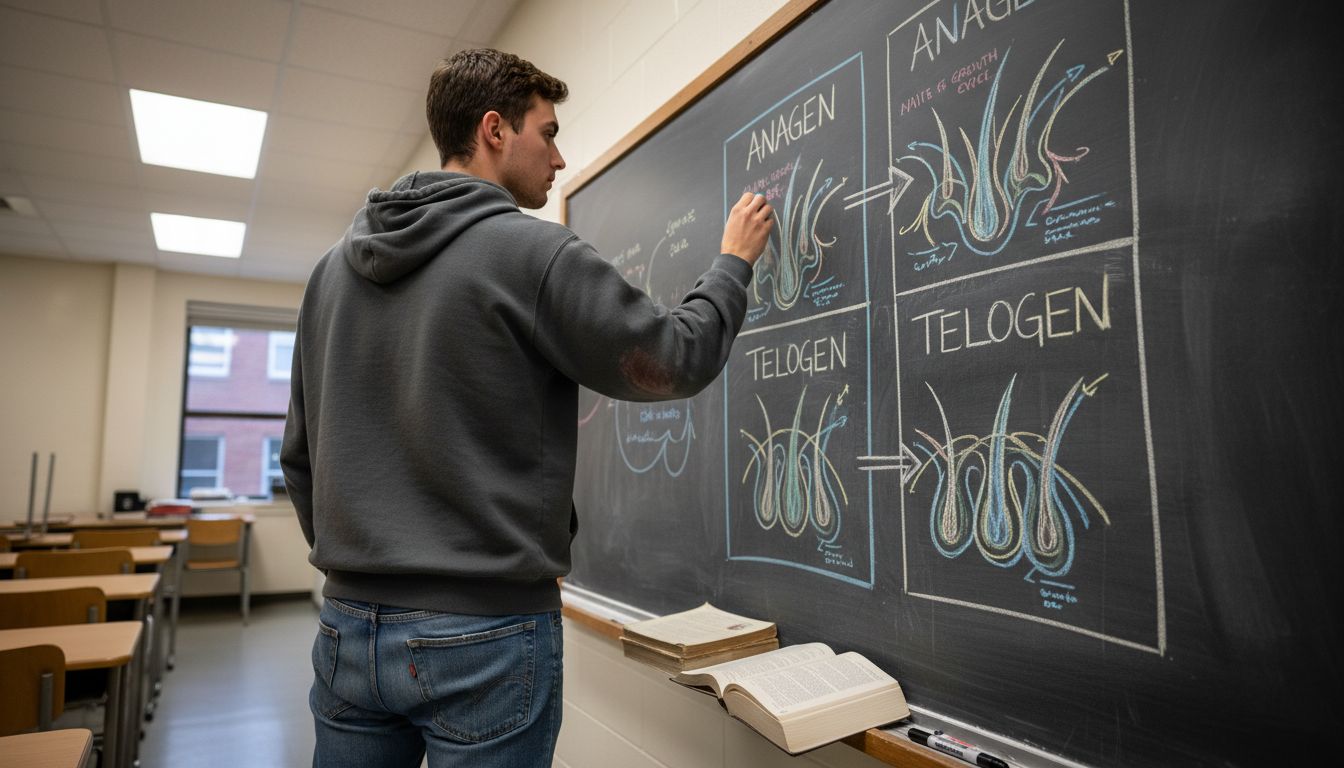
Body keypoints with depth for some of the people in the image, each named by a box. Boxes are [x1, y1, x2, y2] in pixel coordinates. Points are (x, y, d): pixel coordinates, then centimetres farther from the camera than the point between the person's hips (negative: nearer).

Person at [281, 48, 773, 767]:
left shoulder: (334, 266, 6)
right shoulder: (535, 253, -14)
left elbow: (300, 454, 11)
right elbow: (678, 361, -6)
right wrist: (733, 261, 9)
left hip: (349, 626, 6)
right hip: (487, 632, -6)